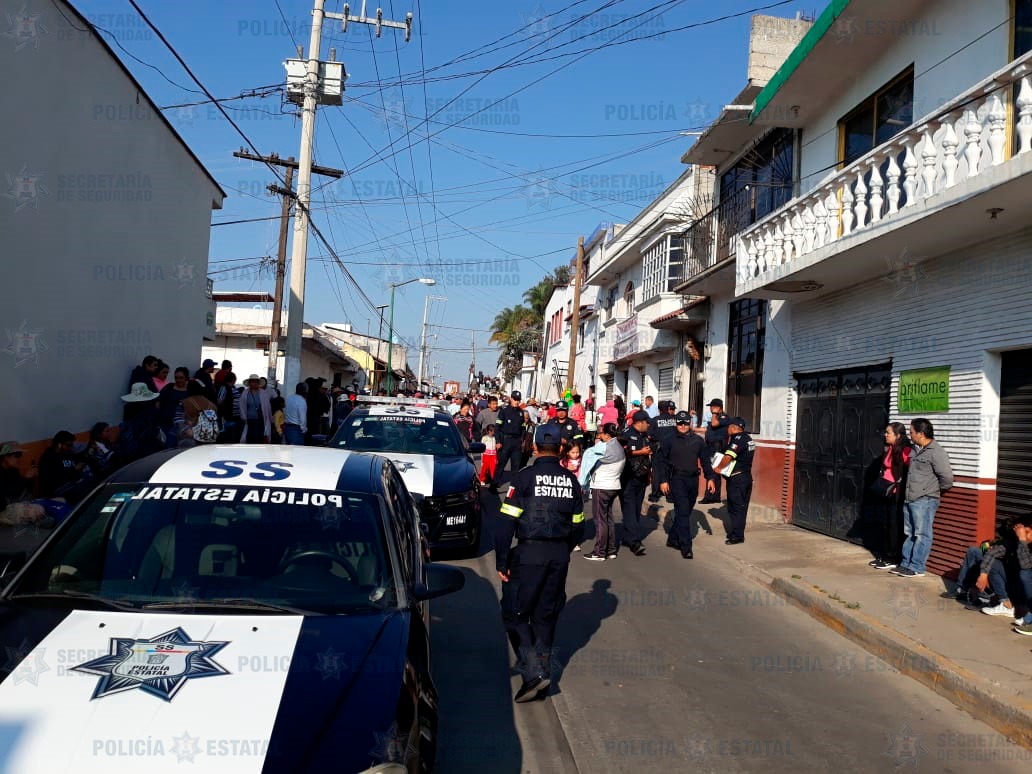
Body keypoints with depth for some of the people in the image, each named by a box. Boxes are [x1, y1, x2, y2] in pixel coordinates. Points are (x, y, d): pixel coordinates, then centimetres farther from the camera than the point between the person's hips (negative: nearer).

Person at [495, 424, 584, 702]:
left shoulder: (525, 477, -9)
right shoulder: (571, 480, 7)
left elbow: (506, 523, -12)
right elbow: (577, 525, 11)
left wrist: (501, 562, -7)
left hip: (529, 553, -5)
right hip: (559, 554, 5)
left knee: (515, 614, 4)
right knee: (546, 615, 16)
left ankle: (534, 671, -7)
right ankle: (543, 671, 22)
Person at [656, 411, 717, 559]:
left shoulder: (697, 441, 9)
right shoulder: (669, 441, -1)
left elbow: (705, 461, 14)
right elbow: (661, 461, 0)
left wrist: (710, 478, 5)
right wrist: (663, 480, -7)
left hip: (693, 480, 5)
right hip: (677, 480, -4)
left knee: (686, 512, 11)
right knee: (683, 512, -9)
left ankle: (673, 539, 27)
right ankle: (686, 547, -7)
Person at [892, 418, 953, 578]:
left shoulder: (936, 452, -14)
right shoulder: (916, 450, 13)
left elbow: (947, 477, -18)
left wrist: (937, 491, -4)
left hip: (924, 501, -9)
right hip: (909, 499, 9)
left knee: (921, 535, -2)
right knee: (909, 534, 14)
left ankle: (917, 568, 2)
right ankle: (905, 564, 21)